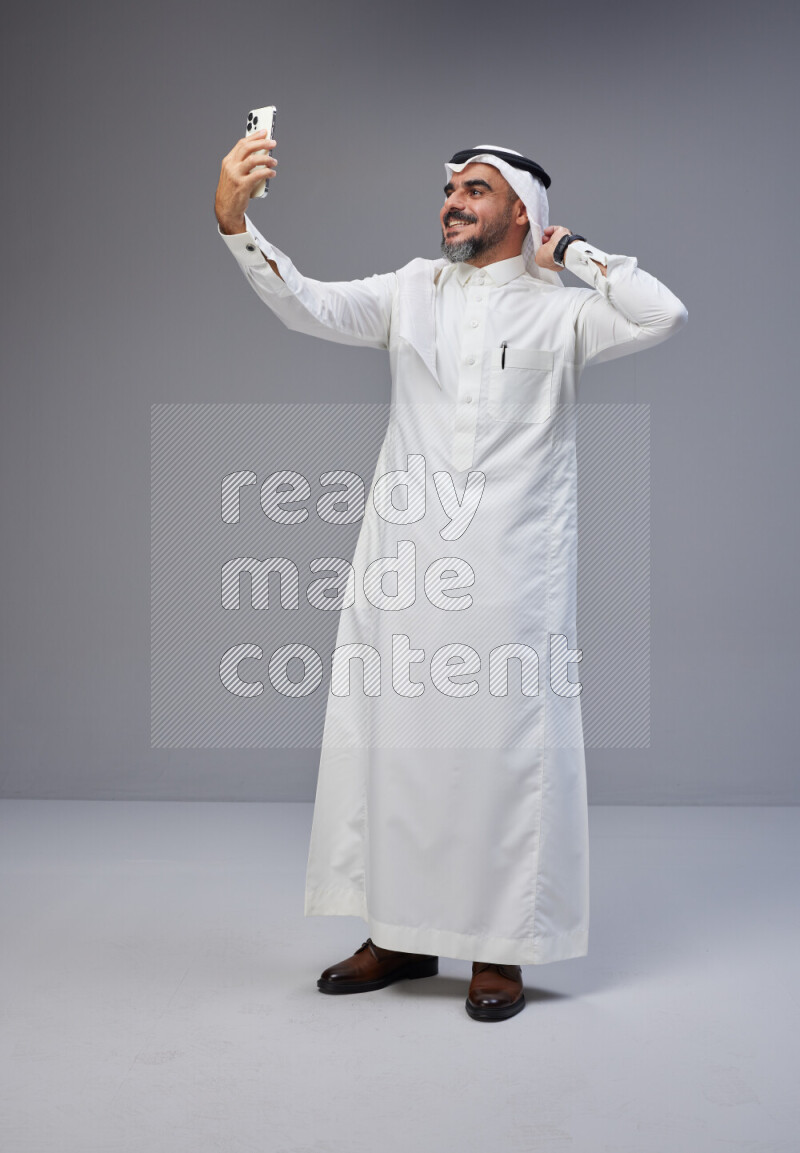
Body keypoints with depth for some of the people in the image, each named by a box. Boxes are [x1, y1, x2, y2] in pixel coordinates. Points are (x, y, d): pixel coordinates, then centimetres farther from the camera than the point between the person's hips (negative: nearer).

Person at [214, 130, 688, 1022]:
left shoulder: (557, 309, 5)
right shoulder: (412, 290, 12)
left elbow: (663, 315, -11)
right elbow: (309, 306, -2)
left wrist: (569, 250, 1)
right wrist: (234, 222, -16)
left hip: (510, 567, -3)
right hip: (404, 562, 3)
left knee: (504, 746, 0)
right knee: (392, 739, 7)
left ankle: (500, 949, 13)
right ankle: (402, 935, 21)